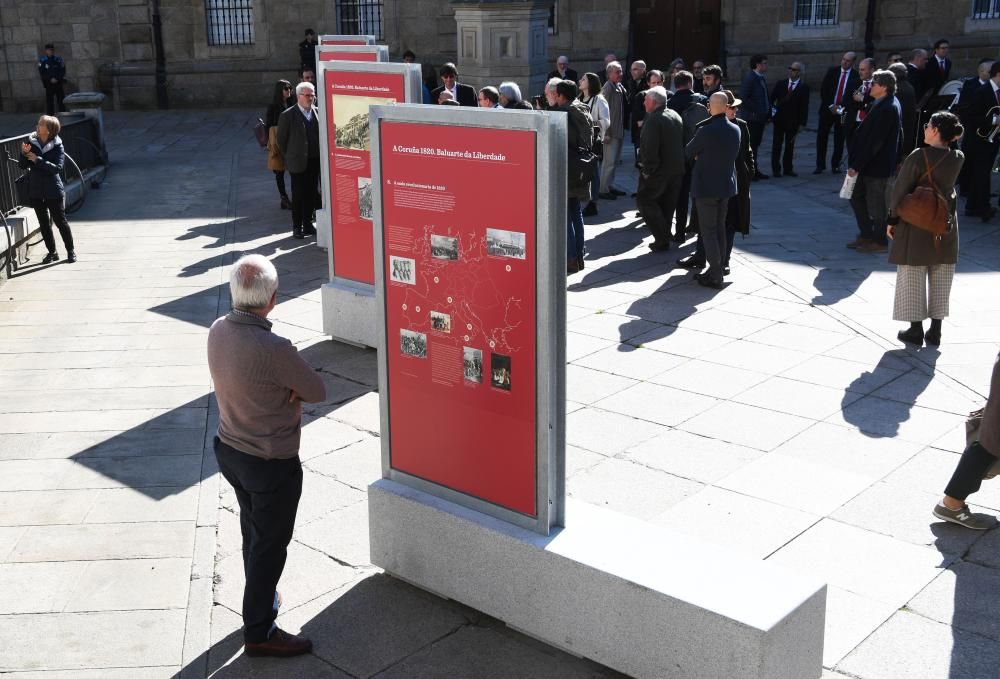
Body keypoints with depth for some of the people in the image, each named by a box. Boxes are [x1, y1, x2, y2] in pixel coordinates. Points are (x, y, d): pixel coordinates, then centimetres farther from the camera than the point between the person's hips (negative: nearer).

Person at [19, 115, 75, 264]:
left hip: (53, 191, -4)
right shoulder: (31, 143, 1)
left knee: (60, 221, 2)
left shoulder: (57, 146, -8)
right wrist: (24, 154, -17)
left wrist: (37, 160, -22)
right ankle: (52, 252, 20)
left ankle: (71, 250, 17)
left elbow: (57, 167, -19)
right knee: (44, 223, 10)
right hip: (36, 191, 4)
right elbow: (23, 166, 2)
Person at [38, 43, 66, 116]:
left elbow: (62, 71, 2)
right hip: (49, 83, -1)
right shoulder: (42, 60, 1)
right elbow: (42, 73, -3)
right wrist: (51, 79, -13)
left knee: (61, 100, 1)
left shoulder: (58, 59, 5)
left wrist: (56, 79, -11)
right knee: (49, 101, -2)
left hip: (58, 82, 1)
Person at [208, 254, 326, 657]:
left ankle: (261, 598, 45)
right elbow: (318, 392, -18)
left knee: (253, 533, 25)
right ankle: (259, 632, 23)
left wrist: (287, 387, -12)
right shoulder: (273, 348, -31)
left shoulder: (217, 331, -8)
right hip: (271, 463, -7)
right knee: (270, 544, 9)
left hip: (230, 451, 7)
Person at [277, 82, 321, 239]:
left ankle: (308, 224, 20)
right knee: (298, 195, 2)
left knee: (311, 194, 9)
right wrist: (289, 157, 2)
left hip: (314, 161, 4)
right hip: (298, 162, -4)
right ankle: (297, 227, 9)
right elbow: (281, 140, -1)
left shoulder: (317, 112, 7)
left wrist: (320, 157, 8)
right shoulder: (288, 115, -6)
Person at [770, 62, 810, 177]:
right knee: (777, 145, 4)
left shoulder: (804, 87, -2)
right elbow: (771, 99, 12)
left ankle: (788, 169, 15)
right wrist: (771, 109, -6)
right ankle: (776, 169, 10)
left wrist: (802, 123, -8)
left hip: (793, 122, -1)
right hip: (779, 120, 2)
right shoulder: (781, 84, 5)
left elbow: (804, 107, -4)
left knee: (790, 146, 6)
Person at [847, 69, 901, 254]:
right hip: (867, 164, 10)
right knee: (857, 197, 16)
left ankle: (879, 241, 14)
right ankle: (866, 235, 27)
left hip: (878, 165, -10)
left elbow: (874, 141, -23)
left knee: (875, 204, 1)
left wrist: (857, 165, -21)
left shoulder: (887, 110, -21)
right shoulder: (878, 105, 10)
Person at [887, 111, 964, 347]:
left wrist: (893, 220, -3)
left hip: (916, 224, -4)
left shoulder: (918, 157, -18)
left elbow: (900, 191, -15)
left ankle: (916, 330, 10)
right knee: (940, 279, 13)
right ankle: (935, 331, 17)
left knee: (913, 277, 7)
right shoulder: (958, 159, -5)